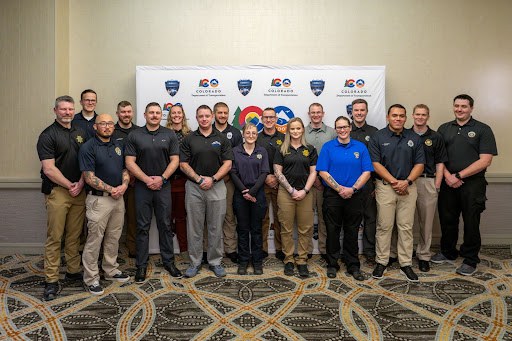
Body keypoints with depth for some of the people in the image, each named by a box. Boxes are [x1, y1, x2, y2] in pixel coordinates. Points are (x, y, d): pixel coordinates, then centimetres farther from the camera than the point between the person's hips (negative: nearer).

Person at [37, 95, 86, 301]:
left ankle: (73, 271, 23)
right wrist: (70, 186, -8)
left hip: (79, 191, 5)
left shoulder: (80, 133, 13)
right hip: (57, 191, -5)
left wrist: (81, 183, -3)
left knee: (74, 236, 11)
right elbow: (49, 169, -11)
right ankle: (51, 280, 7)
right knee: (55, 237, -1)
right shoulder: (48, 135, -5)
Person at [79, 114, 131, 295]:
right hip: (98, 199, -6)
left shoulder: (118, 146, 12)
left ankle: (111, 270, 29)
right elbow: (89, 178, -14)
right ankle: (91, 278, 13)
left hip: (118, 198, 6)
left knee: (114, 237, 15)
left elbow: (125, 169, 14)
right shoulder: (88, 147, -8)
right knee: (94, 239, 1)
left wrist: (124, 185, -6)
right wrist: (111, 189, -14)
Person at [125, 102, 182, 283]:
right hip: (142, 186, -1)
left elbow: (175, 160, 0)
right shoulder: (134, 135, 2)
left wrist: (162, 178, -11)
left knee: (165, 225, 8)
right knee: (143, 227, 6)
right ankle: (141, 265, 16)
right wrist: (147, 179, -12)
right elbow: (130, 162, -4)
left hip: (163, 186, 1)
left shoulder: (169, 135, 4)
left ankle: (168, 261, 20)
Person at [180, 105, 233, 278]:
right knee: (194, 227, 6)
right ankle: (195, 262, 19)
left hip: (217, 187, 0)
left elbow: (228, 164, -1)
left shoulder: (222, 139, 5)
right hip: (194, 187, 0)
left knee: (216, 227, 6)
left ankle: (215, 262, 19)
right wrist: (198, 178, -12)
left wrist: (212, 179, -13)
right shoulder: (189, 139, 4)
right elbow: (183, 164, 0)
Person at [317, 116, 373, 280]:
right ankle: (332, 264, 21)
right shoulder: (328, 147, 1)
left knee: (352, 232, 9)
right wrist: (340, 189, -13)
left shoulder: (360, 147, 5)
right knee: (332, 231, 7)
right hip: (332, 195, -1)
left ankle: (353, 265, 22)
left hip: (354, 196, 1)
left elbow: (366, 172, 0)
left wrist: (352, 189, -13)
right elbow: (323, 172, -6)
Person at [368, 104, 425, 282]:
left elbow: (419, 164, 6)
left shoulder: (414, 138, 9)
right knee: (384, 226, 3)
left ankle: (406, 264, 16)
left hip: (408, 187, 3)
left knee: (406, 227, 6)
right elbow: (376, 164, -6)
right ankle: (381, 262, 14)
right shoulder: (378, 137, 0)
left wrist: (406, 182, -9)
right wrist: (394, 181, -12)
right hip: (385, 187, -2)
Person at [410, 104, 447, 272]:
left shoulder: (435, 137, 7)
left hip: (428, 181, 0)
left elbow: (440, 163, 6)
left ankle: (423, 255, 14)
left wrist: (437, 185, -2)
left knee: (426, 221, 4)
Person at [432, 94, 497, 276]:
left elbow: (485, 160, -9)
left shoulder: (483, 130, -1)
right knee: (447, 219, 12)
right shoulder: (444, 129, 10)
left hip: (472, 184, -3)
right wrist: (447, 175, -9)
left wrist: (458, 175, -14)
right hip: (448, 183, 4)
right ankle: (448, 253, 31)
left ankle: (470, 260, 20)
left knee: (471, 222, 5)